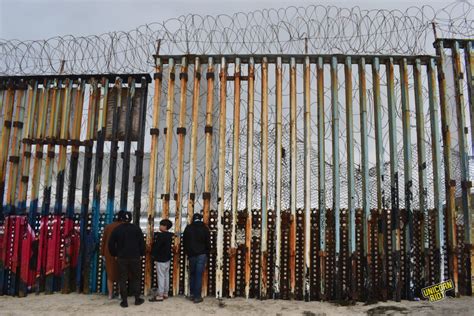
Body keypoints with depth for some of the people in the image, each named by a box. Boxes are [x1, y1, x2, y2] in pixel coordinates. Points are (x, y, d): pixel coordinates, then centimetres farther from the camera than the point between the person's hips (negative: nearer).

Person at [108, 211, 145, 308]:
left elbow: (111, 244, 2)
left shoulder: (117, 229, 0)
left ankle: (124, 301, 6)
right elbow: (142, 243, 0)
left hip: (121, 257, 0)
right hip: (135, 257, 0)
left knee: (122, 279, 6)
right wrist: (141, 254, 10)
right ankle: (137, 298, 13)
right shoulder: (136, 229, -2)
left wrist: (115, 254, 13)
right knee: (136, 278, 11)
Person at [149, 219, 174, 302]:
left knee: (161, 277, -4)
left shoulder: (161, 236, -20)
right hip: (167, 258, 9)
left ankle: (160, 296, 0)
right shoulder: (169, 235, 5)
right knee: (166, 276, 14)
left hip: (160, 259, -9)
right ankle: (165, 293, 23)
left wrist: (153, 254, 2)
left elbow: (156, 246, -16)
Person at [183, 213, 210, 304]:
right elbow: (208, 243, -1)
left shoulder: (188, 228, 3)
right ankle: (197, 296, -1)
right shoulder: (204, 228, -3)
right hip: (201, 255, -2)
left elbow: (184, 242, 6)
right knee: (199, 275, -2)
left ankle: (192, 294, 19)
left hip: (191, 255, 2)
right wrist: (207, 253, 11)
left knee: (192, 274, 15)